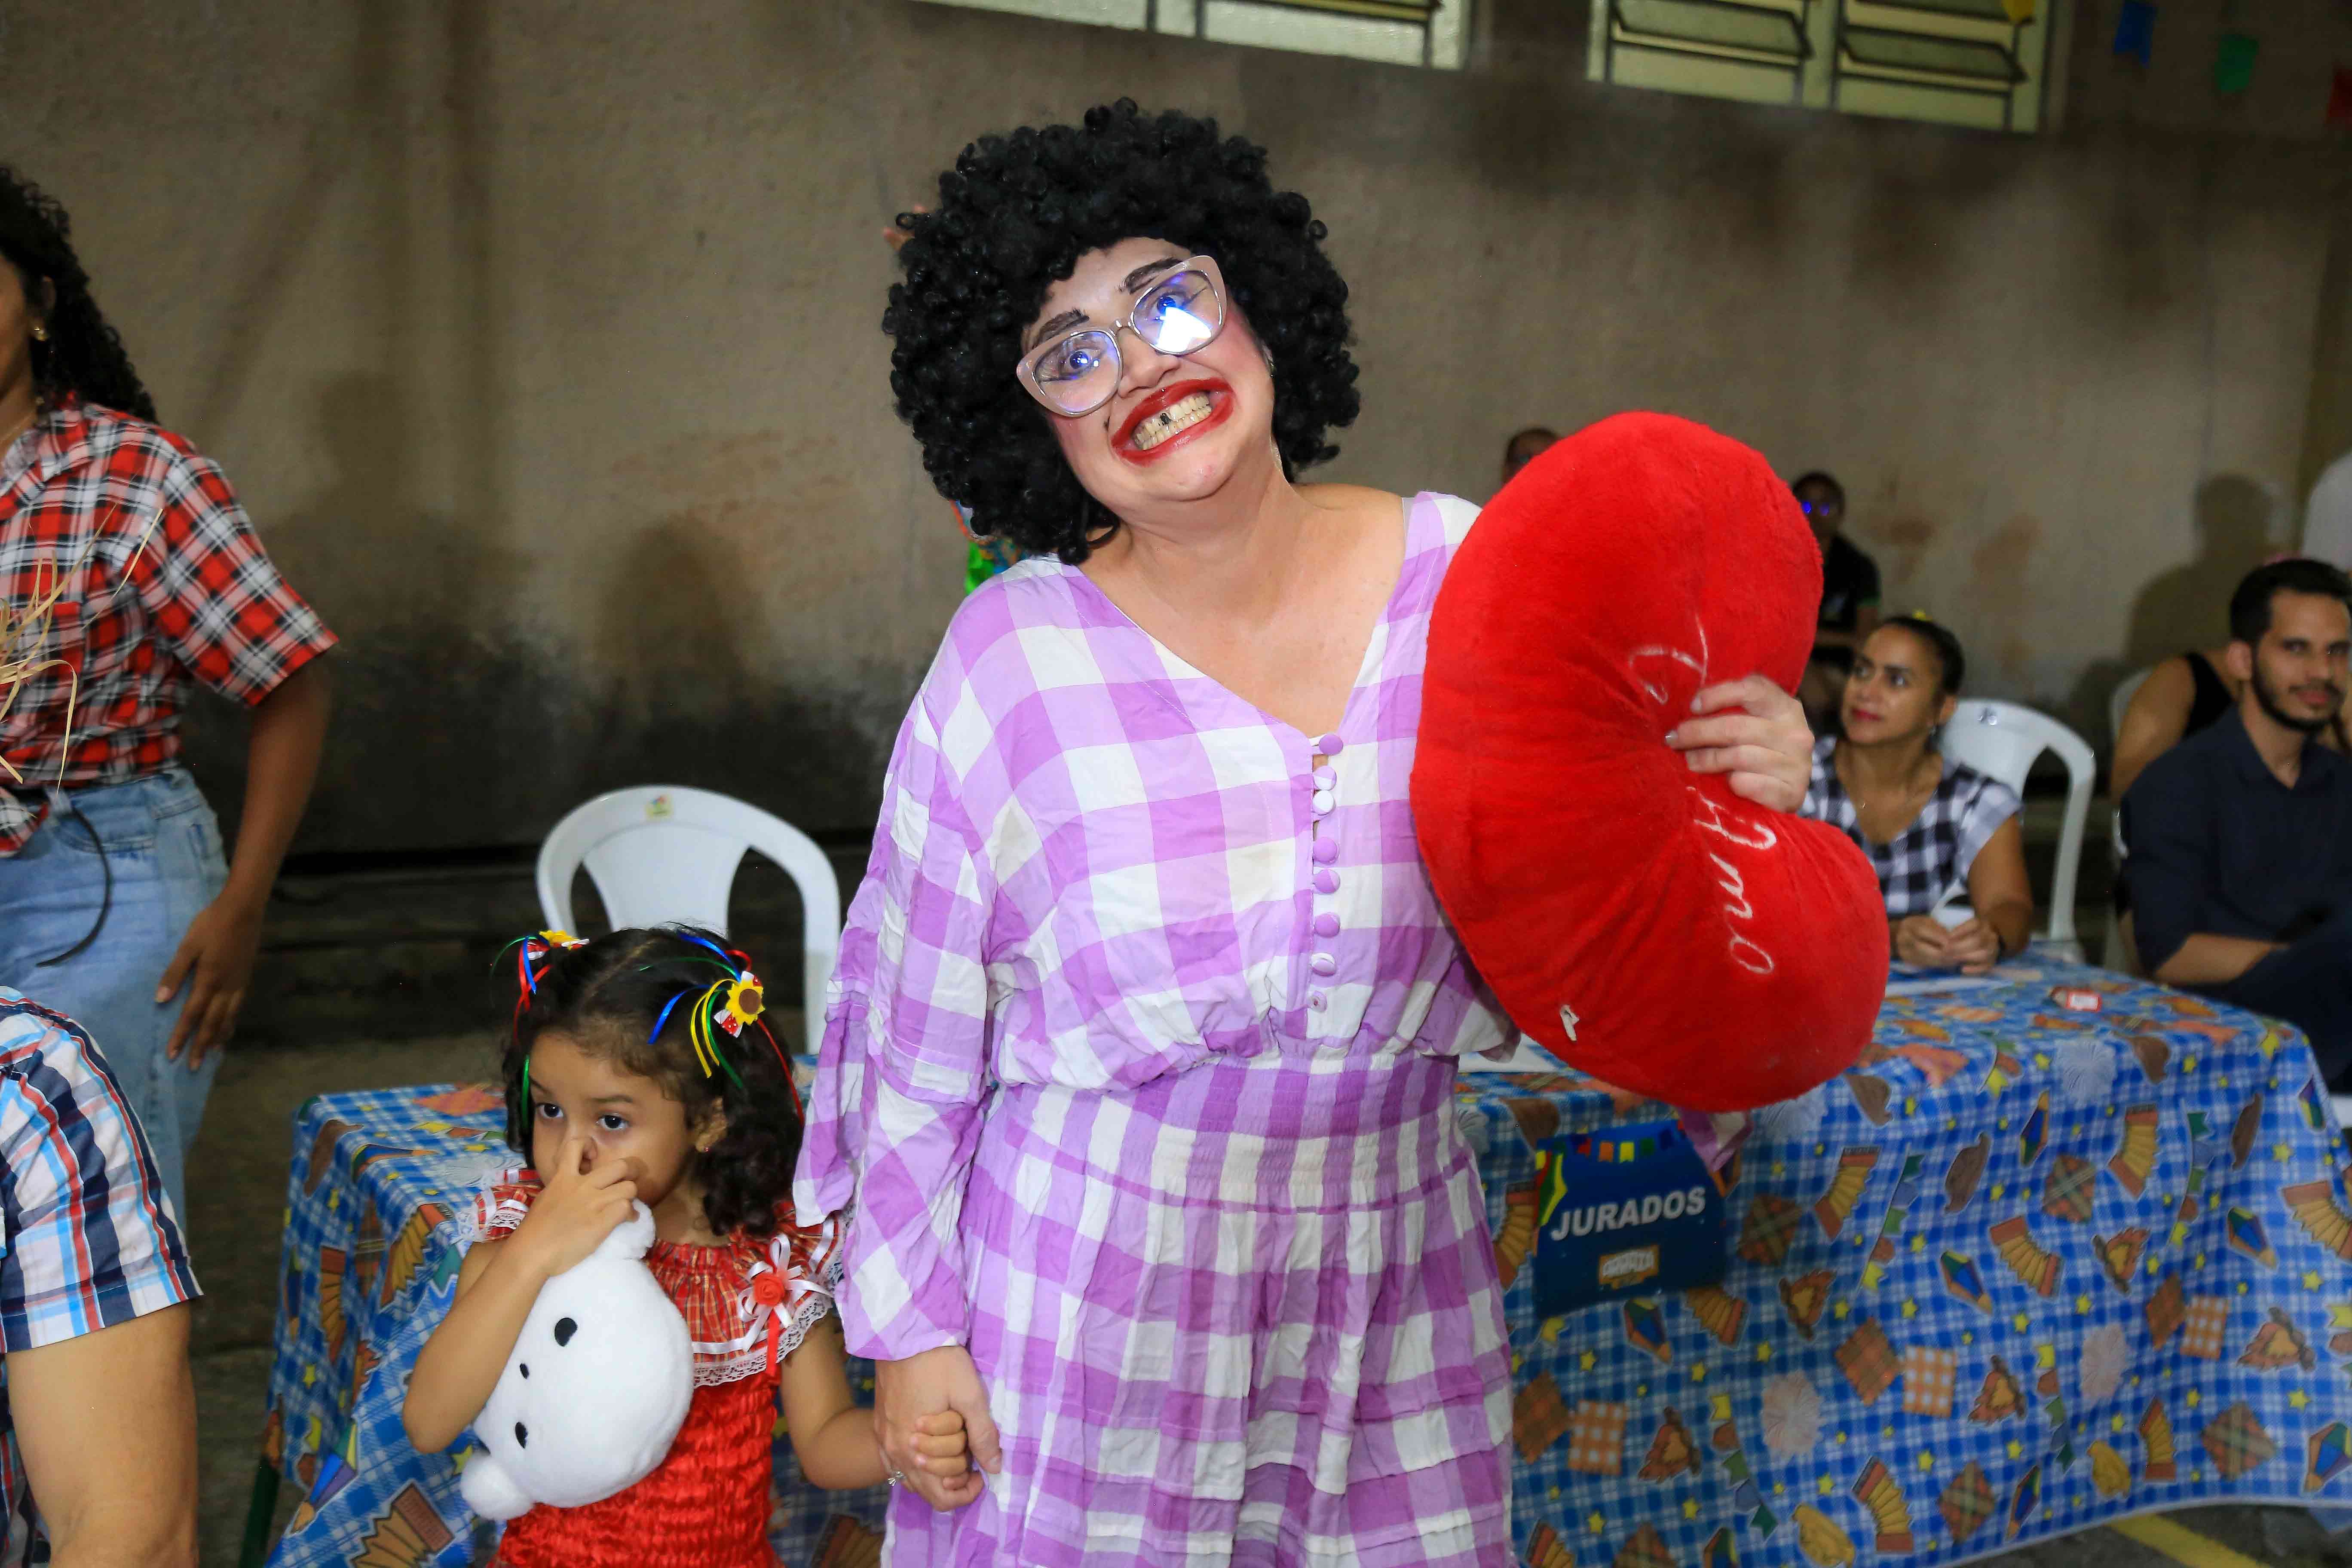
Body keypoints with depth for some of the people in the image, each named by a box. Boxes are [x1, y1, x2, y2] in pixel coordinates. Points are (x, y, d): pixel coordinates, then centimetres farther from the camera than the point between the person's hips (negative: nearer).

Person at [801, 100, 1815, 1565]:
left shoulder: (1468, 580, -7)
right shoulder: (1011, 664, -13)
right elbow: (908, 1034, -4)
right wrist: (908, 1327, 0)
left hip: (1393, 1310, 2)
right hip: (1086, 1315, -2)